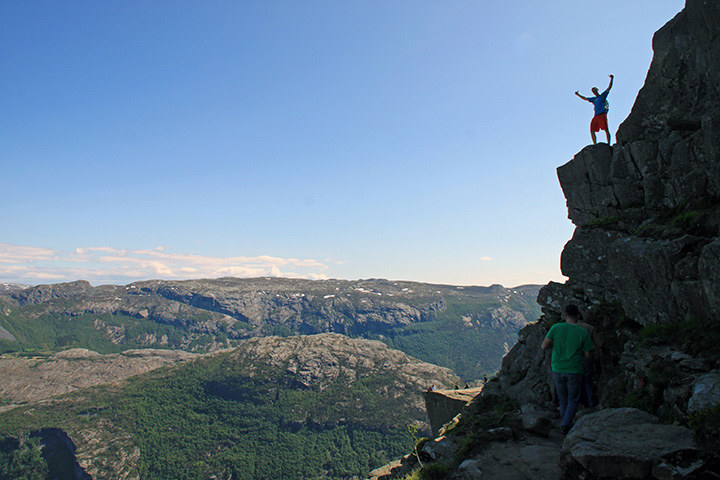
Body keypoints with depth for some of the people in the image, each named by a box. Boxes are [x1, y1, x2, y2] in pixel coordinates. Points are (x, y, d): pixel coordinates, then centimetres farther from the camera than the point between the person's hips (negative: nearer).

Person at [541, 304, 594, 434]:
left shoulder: (556, 328, -8)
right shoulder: (583, 332, -9)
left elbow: (543, 346, -8)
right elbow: (587, 355, -3)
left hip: (557, 370, 2)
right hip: (574, 370, -2)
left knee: (563, 400, 19)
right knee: (573, 400, 13)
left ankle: (564, 424, 26)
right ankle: (565, 425, 1)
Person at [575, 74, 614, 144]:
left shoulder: (602, 95, 13)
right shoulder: (594, 99, 27)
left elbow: (609, 87, 2)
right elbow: (585, 98, 39)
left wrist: (611, 79, -10)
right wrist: (578, 95, 37)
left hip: (602, 115, -6)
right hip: (596, 116, 6)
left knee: (606, 129, -14)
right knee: (592, 130, -4)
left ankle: (608, 144, -22)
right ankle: (595, 144, -4)